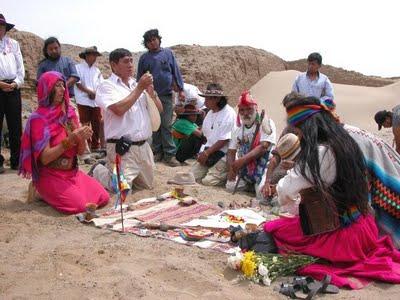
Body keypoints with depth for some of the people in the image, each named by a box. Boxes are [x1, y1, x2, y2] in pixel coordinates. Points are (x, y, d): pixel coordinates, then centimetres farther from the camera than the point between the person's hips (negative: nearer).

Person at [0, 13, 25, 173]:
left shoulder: (14, 44, 14)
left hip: (13, 87, 2)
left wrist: (16, 83, -5)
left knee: (16, 126, 3)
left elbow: (20, 66, 10)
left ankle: (16, 160, 10)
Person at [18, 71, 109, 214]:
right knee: (79, 204, -24)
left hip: (72, 172, 6)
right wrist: (69, 140, -26)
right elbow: (45, 158, -18)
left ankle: (64, 192, 12)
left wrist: (82, 139, -16)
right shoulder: (38, 119, -13)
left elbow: (80, 152, 6)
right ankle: (46, 193, 4)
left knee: (103, 197, -10)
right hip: (50, 176, -5)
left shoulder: (69, 113, 4)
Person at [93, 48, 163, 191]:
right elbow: (119, 109, -23)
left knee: (147, 185, 16)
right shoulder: (107, 86, -6)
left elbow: (159, 109, 14)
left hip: (143, 146, 7)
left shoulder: (137, 85, 12)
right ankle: (98, 172, 18)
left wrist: (151, 91, -5)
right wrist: (139, 88, -15)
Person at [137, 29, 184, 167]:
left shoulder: (168, 53, 4)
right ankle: (158, 151, 17)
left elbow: (176, 72, 4)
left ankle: (170, 154, -1)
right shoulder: (144, 58, 7)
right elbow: (139, 78, 12)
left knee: (166, 125, -4)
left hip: (166, 95, -2)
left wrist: (180, 89, 0)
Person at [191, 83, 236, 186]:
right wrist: (203, 152, -1)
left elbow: (224, 140, -16)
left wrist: (207, 153, -15)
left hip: (222, 154, -7)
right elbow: (206, 135, 13)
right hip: (208, 152, 7)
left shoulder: (229, 114, -13)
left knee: (208, 181, -16)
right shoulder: (210, 113, 11)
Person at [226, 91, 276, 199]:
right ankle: (251, 185, 17)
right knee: (230, 187, -12)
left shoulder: (266, 123, -8)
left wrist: (242, 160, -29)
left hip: (262, 166, -5)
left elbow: (264, 147, -19)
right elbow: (231, 152, 9)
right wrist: (231, 170, -12)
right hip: (243, 168, 6)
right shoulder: (239, 128, 9)